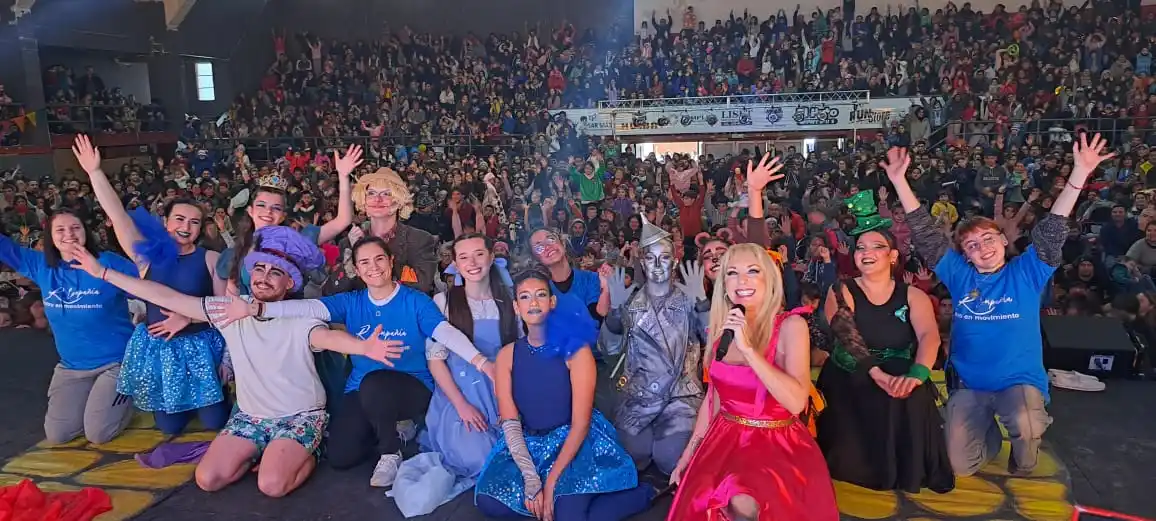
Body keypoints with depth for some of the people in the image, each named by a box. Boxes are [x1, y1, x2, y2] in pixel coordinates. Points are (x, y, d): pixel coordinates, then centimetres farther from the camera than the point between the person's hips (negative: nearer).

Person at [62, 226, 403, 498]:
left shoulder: (299, 319, -18)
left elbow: (329, 337, -40)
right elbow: (167, 297, -3)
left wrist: (363, 347, -64)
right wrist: (102, 272, -4)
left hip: (300, 415, -5)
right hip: (250, 415, 5)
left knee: (271, 485, -24)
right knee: (207, 479, -9)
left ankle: (310, 456, 7)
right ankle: (266, 454, 16)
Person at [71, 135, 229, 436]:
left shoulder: (210, 259, -5)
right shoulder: (148, 254, -2)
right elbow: (117, 215, -9)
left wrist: (187, 318, -19)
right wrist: (95, 172, -13)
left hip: (200, 347, -2)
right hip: (159, 348, 2)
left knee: (215, 422, 2)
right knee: (169, 426, 10)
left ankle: (203, 403, 37)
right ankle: (185, 406, 43)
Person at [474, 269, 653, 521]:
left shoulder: (576, 350, -11)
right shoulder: (507, 355, 0)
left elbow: (580, 424, -14)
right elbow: (510, 423, -5)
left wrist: (550, 483, -20)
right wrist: (531, 479, -19)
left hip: (574, 440, -4)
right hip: (527, 443, 4)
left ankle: (641, 494, 0)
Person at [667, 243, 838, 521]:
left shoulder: (790, 325, -11)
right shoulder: (722, 326, 4)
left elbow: (797, 402, -23)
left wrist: (748, 348, -26)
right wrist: (689, 452, 12)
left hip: (777, 443, -3)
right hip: (726, 440, 4)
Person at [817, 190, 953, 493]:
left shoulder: (912, 296, 5)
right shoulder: (841, 293, 1)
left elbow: (929, 335, -14)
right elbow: (848, 336, -15)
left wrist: (916, 374, -37)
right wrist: (877, 373, -33)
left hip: (900, 381, 1)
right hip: (850, 383, -1)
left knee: (912, 399, -31)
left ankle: (907, 468, -5)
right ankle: (865, 464, -2)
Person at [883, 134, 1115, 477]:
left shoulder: (1027, 273, -1)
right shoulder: (959, 275, 1)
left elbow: (1052, 230, -11)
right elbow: (924, 234, -3)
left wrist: (1080, 174, -22)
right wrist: (899, 180, -8)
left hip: (1020, 381, -2)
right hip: (968, 384, 2)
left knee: (1027, 427, -35)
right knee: (959, 467, -4)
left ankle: (1023, 460, 4)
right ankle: (991, 433, 31)